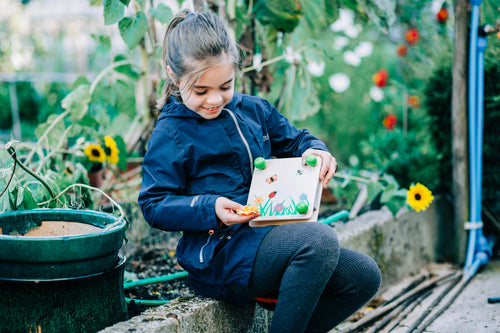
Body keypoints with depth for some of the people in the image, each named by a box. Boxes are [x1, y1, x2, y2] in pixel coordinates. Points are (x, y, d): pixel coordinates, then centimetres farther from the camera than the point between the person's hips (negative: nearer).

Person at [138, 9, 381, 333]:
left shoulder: (254, 110, 14)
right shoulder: (170, 133, -5)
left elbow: (293, 139, 25)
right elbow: (154, 204, -8)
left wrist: (316, 151, 1)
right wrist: (210, 208, -23)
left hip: (269, 235, 8)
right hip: (220, 250, -8)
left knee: (365, 276, -2)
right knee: (320, 239, -31)